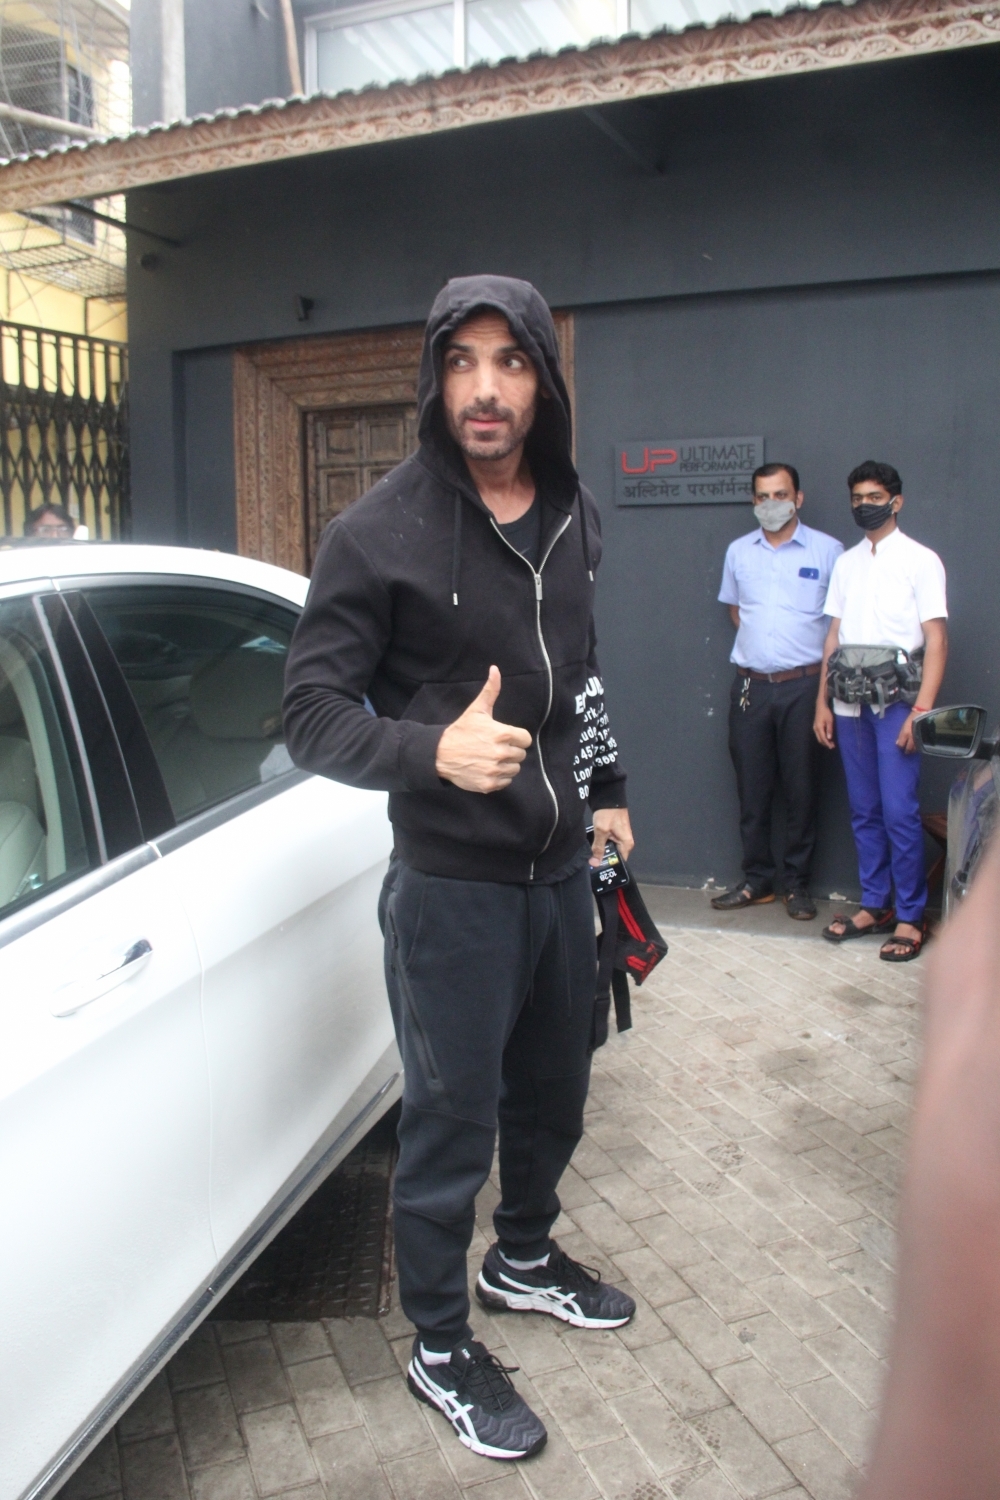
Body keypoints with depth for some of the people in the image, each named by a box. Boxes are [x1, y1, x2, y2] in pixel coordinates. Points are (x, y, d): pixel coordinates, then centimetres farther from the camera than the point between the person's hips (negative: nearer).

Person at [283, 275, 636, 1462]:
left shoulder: (570, 516, 6)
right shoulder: (379, 533, -16)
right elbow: (309, 712, -15)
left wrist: (605, 790, 20)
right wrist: (432, 749, -31)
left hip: (561, 870, 7)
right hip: (452, 886, -7)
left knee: (552, 1089, 23)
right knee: (452, 1120, 7)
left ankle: (523, 1259, 49)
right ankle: (440, 1350, 31)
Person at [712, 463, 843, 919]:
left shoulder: (827, 551, 0)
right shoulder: (738, 551, 10)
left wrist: (824, 662, -2)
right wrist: (759, 644, 10)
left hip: (803, 685, -3)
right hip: (750, 685, 3)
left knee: (801, 788, 2)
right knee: (751, 788, 7)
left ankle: (797, 883, 14)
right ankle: (756, 879, 19)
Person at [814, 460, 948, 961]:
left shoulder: (920, 560, -1)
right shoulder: (846, 563, 15)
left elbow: (936, 641, -6)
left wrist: (921, 709, -15)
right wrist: (823, 702, 9)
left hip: (895, 703, -5)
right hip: (851, 704, 5)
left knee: (899, 812, -6)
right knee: (864, 812, 9)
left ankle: (910, 918, 5)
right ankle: (875, 906, 20)